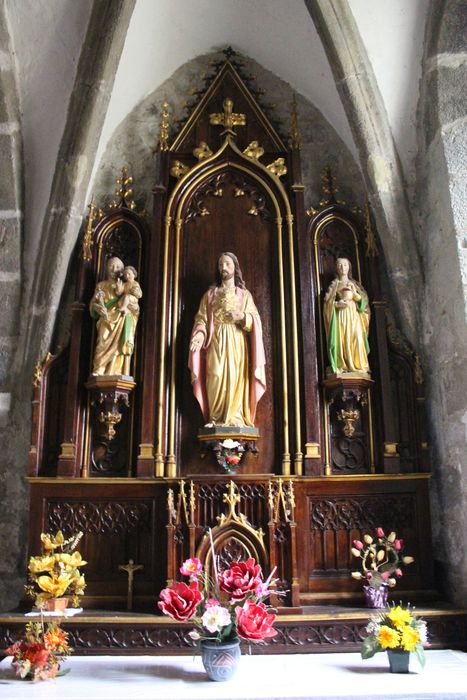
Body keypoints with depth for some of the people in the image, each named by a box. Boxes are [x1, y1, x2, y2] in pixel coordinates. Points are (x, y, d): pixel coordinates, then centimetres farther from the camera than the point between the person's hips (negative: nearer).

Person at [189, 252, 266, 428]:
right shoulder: (210, 293, 17)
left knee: (235, 377, -10)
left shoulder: (244, 294, 15)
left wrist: (242, 316, -16)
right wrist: (200, 334, -13)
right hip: (216, 342, 0)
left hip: (236, 343, 0)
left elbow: (255, 319, 5)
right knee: (216, 376, -12)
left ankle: (236, 418, -8)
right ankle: (215, 418, -9)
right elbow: (201, 318, 7)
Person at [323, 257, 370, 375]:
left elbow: (362, 300, 13)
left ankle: (358, 366, -12)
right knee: (342, 340, -13)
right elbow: (328, 301, 4)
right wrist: (337, 303, -14)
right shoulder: (334, 284, 12)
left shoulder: (354, 283, 19)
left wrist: (354, 292, -4)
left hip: (354, 315, 2)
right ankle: (343, 366, -15)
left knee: (356, 338, -12)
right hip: (340, 315, -2)